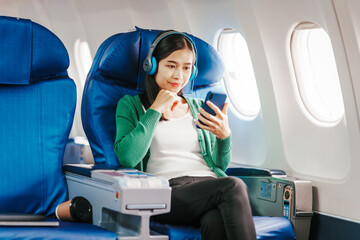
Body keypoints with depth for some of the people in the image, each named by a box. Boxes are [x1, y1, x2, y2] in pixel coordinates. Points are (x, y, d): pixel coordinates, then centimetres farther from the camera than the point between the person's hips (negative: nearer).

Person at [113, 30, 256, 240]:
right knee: (234, 186, -34)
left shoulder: (199, 108, 27)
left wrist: (225, 135, 3)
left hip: (208, 187, 4)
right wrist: (155, 110, -2)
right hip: (167, 191, -3)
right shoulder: (131, 105, 15)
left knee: (216, 221, -37)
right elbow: (127, 157, -5)